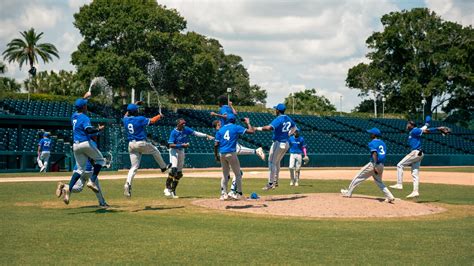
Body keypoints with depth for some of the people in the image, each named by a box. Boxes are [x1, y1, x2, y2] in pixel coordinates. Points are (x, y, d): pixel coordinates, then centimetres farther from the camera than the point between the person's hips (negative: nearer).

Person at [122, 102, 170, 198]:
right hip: (141, 143, -5)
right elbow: (151, 121, -6)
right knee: (155, 151, 25)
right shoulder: (140, 119, -12)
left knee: (134, 166, 4)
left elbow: (127, 114, 28)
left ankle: (128, 184, -14)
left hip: (131, 145, 5)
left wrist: (134, 105, 36)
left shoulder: (125, 120, 5)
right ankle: (163, 167, 41)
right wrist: (159, 116, 13)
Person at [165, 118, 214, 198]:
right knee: (174, 169, -24)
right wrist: (182, 145, -27)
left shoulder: (186, 129, -1)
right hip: (174, 151, -6)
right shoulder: (174, 132, -17)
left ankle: (173, 191, 15)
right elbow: (171, 145, -21)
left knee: (179, 173, 6)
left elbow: (195, 133, -1)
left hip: (181, 151, 6)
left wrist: (206, 135, -10)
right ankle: (167, 188, -17)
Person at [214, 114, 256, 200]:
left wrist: (216, 155, 13)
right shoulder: (236, 128, 0)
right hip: (231, 153, -5)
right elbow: (252, 131, -4)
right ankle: (236, 192, -1)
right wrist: (248, 123, 12)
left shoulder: (220, 130, 11)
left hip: (221, 154, 5)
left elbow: (216, 144, 5)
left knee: (225, 174, 16)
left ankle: (223, 194, 11)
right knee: (238, 174, 6)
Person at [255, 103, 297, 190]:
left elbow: (269, 127, -31)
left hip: (278, 143, -9)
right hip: (286, 144, 9)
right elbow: (294, 127, 27)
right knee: (277, 162, 21)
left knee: (272, 162, -4)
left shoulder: (278, 119, -17)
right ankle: (275, 181, 26)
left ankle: (271, 184, -7)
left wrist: (257, 128, -23)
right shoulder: (288, 119, 10)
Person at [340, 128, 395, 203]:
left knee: (358, 177, 3)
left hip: (374, 164, -8)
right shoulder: (382, 143, 15)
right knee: (379, 182, 20)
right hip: (381, 165, 8)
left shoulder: (373, 142, -9)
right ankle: (390, 197, 7)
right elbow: (383, 154, 17)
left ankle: (348, 192, 8)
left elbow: (375, 154, -22)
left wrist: (375, 166, -30)